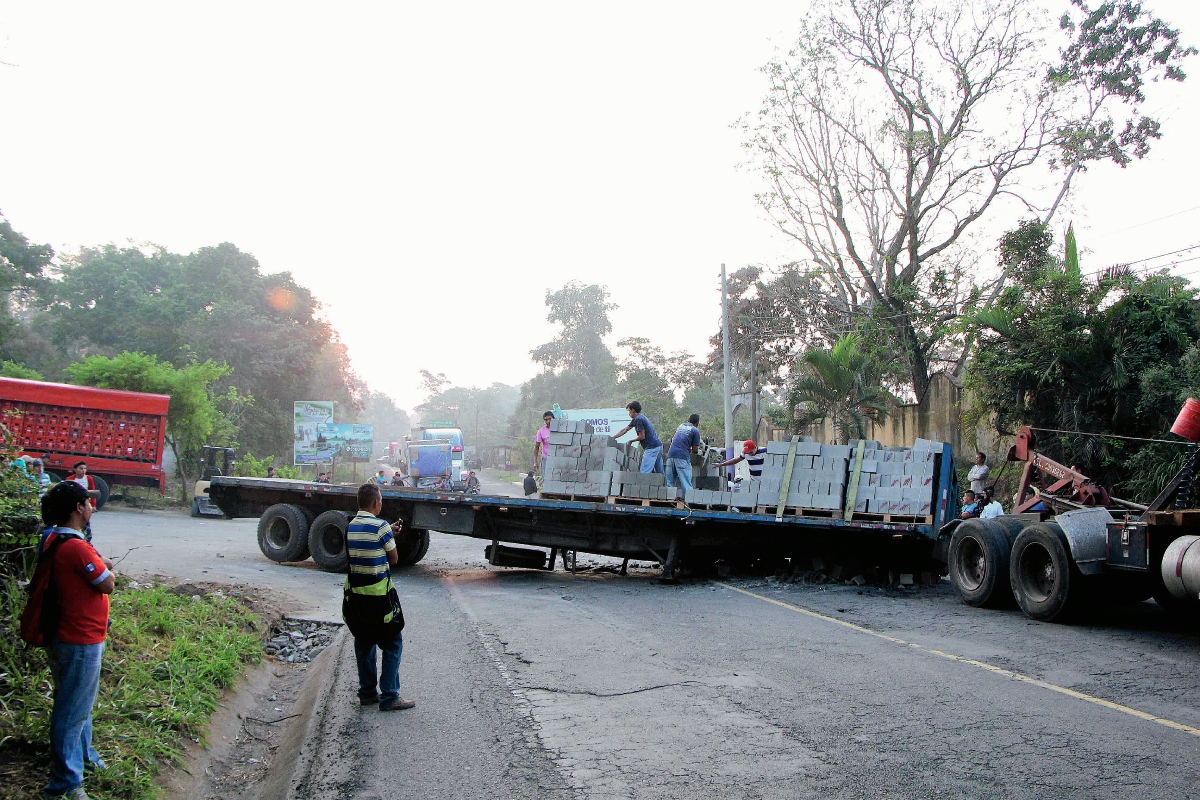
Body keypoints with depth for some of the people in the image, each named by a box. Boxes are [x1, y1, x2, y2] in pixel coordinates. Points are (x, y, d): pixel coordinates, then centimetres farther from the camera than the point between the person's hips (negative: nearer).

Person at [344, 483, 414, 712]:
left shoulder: (350, 527, 6)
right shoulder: (380, 526, -15)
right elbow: (394, 559, -5)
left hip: (355, 593, 7)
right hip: (378, 593, -7)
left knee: (363, 642, 17)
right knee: (393, 644, 2)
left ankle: (367, 693, 23)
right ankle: (389, 697, 2)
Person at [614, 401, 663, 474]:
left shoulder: (638, 419, -12)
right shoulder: (635, 419, 18)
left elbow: (642, 437, -13)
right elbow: (624, 430, 24)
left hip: (652, 447, -10)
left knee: (644, 473, -13)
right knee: (660, 473, 11)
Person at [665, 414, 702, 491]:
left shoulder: (680, 426, 21)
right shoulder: (695, 430, 4)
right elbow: (695, 450, 3)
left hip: (670, 454, 5)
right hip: (682, 457, -5)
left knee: (670, 483, 8)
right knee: (686, 484, -5)